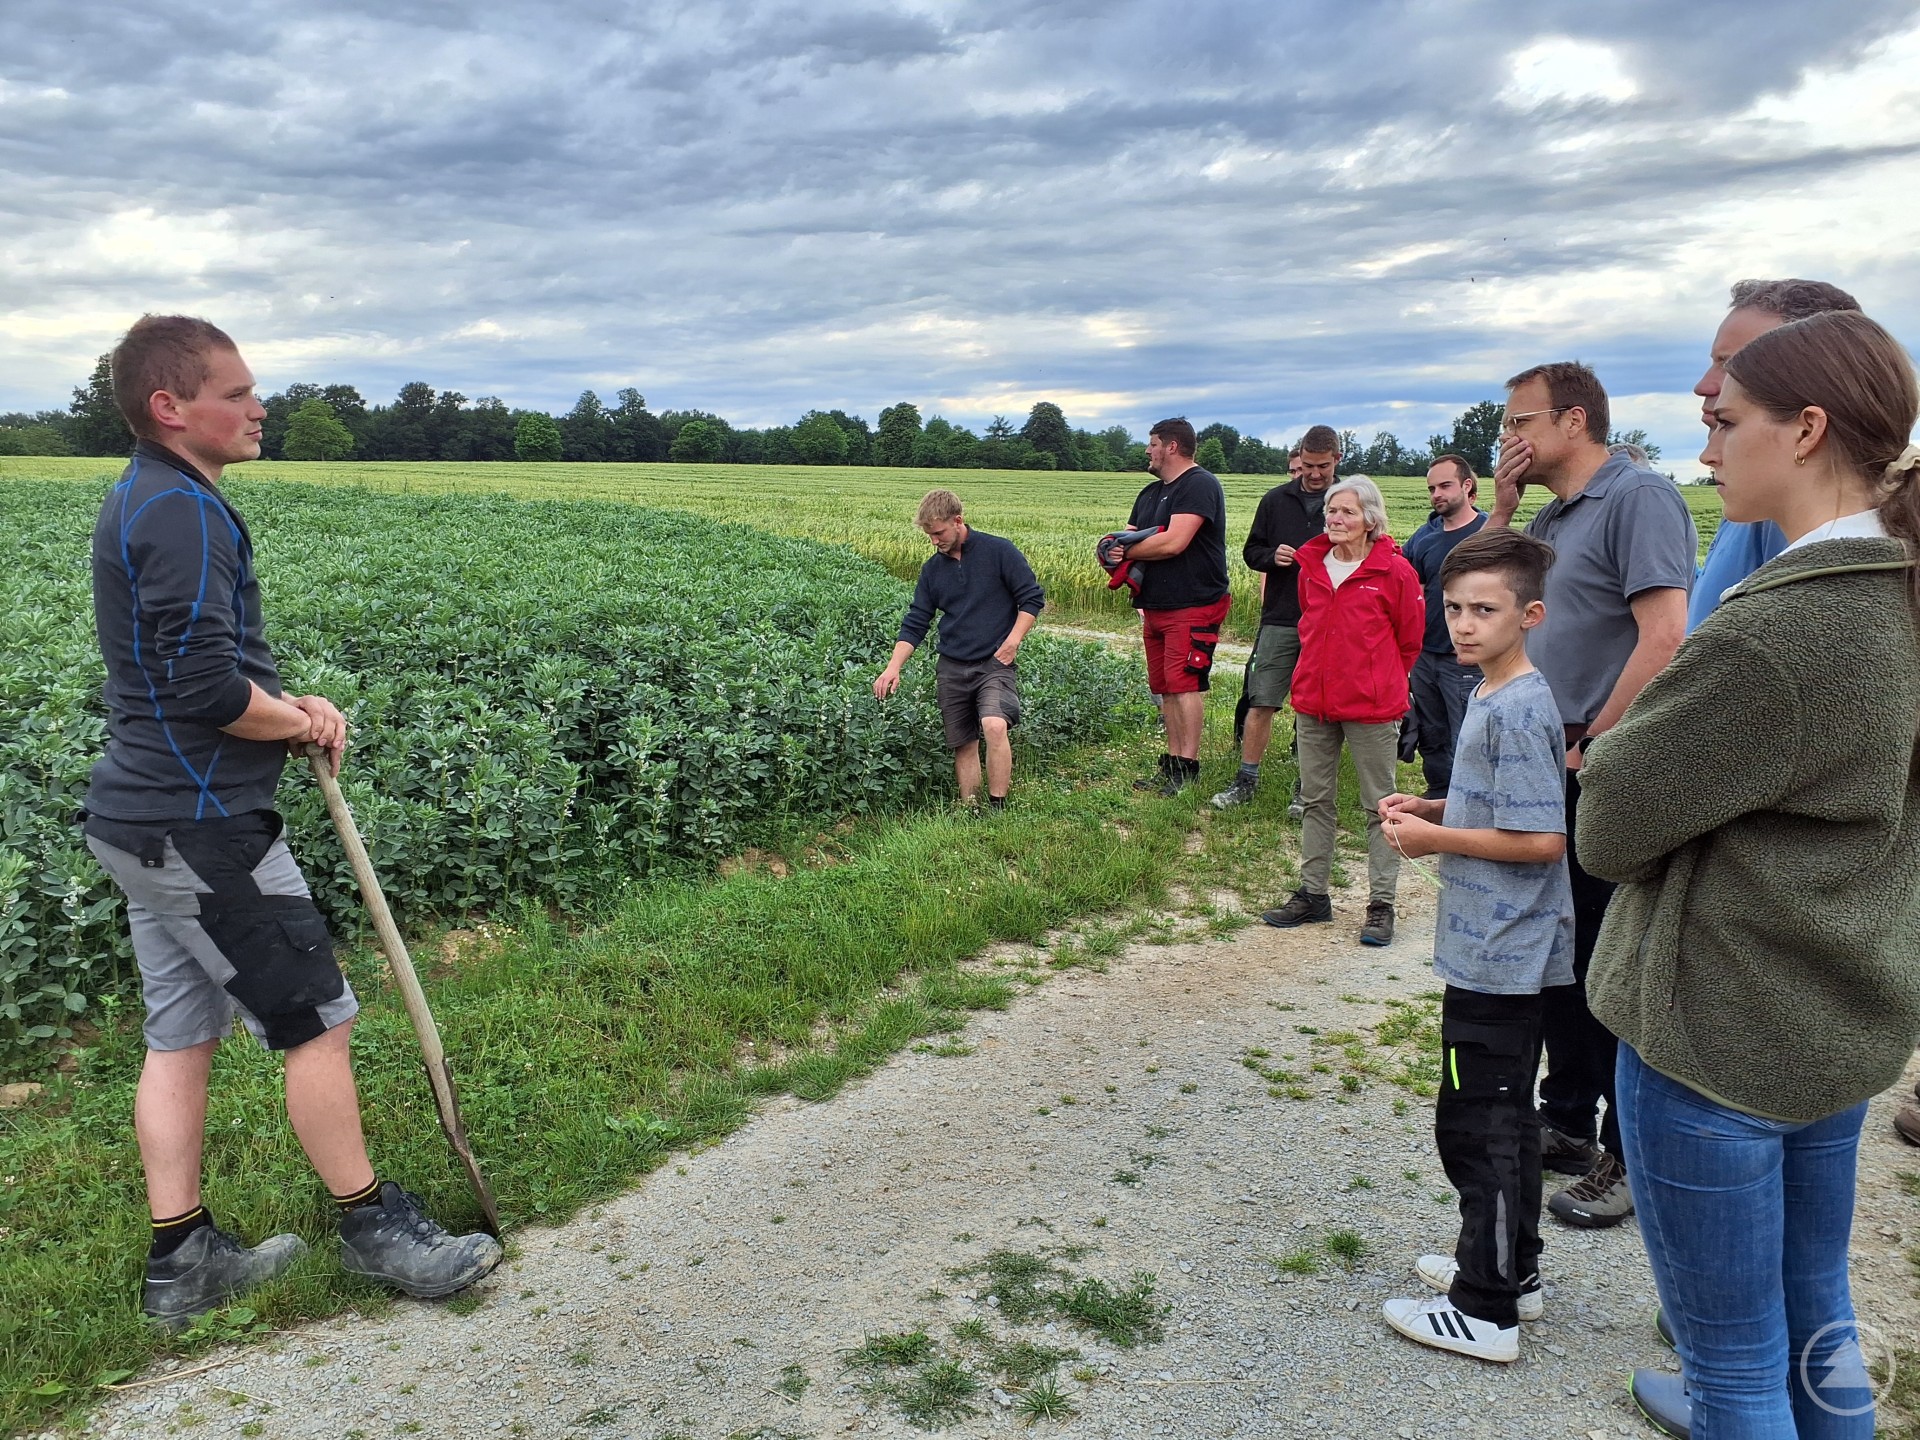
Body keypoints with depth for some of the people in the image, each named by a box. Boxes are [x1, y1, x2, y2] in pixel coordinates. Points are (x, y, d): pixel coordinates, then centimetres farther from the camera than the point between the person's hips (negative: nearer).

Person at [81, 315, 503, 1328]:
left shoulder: (144, 503, 15)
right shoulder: (182, 511, -18)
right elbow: (205, 686, -26)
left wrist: (287, 706, 7)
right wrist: (300, 723, -8)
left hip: (141, 817, 10)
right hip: (200, 825, -10)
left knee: (181, 1035, 14)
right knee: (317, 1018, 1)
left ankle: (181, 1259, 23)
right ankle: (373, 1227, 15)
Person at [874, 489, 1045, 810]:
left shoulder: (999, 551, -4)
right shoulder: (933, 568, 9)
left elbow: (1032, 597, -2)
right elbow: (915, 623, 10)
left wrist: (1013, 640, -13)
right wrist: (894, 667, -2)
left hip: (995, 664, -5)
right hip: (952, 668, 5)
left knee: (994, 726, -26)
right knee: (963, 745, 6)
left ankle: (998, 808, -17)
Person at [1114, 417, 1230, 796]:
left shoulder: (1199, 485, -10)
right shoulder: (1151, 492, 21)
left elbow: (1173, 542, -21)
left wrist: (1126, 550, -6)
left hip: (1193, 608, -9)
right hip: (1155, 607, 9)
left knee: (1185, 684, -11)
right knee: (1165, 687, 9)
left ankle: (1187, 769, -7)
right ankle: (1171, 765, 15)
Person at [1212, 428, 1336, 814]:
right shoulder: (1276, 500, 7)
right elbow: (1251, 551, 13)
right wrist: (1271, 556, -9)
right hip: (1279, 622, 1)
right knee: (1261, 703, 2)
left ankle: (1306, 789, 16)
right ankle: (1246, 780, 12)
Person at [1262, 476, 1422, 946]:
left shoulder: (1394, 571, -9)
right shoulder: (1312, 565, 5)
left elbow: (1410, 640, 1)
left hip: (1371, 707, -5)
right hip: (1313, 701, 6)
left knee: (1379, 805, 4)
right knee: (1316, 800, 13)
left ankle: (1381, 905, 12)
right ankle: (1312, 894, 24)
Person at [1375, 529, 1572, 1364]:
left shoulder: (1518, 710, -20)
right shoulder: (1493, 698, 9)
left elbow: (1542, 840, -23)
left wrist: (1436, 839, -16)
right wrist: (1428, 809, 6)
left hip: (1499, 958, -10)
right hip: (1503, 952, 10)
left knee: (1478, 1126, 0)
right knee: (1504, 1117, 20)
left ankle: (1485, 1311, 12)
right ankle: (1512, 1272, 34)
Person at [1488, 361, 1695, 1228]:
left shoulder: (1638, 498, -13)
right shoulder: (1550, 521, 14)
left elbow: (1664, 639, -21)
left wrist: (1589, 748, -16)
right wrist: (1500, 510, 4)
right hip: (1549, 770, 9)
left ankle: (1632, 1158, 17)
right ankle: (1567, 1123, 32)